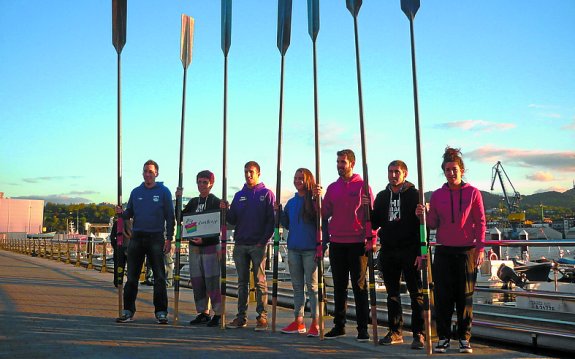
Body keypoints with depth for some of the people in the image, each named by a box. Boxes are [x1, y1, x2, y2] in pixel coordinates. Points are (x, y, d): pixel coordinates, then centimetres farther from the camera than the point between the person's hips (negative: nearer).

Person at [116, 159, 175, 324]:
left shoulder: (163, 192, 1)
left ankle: (161, 312, 6)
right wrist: (121, 213, -9)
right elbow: (130, 213, 14)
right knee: (132, 276, 4)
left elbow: (170, 217, -1)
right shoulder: (136, 192, 12)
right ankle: (128, 311, 11)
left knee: (159, 277, 0)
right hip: (137, 237, 3)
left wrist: (169, 238, -8)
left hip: (156, 238, -3)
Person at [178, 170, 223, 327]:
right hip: (194, 246, 6)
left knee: (212, 281, -9)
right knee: (197, 282, 7)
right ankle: (203, 313, 16)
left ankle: (218, 314, -2)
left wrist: (204, 239, -20)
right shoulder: (193, 202, 15)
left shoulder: (216, 202, -3)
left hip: (210, 246, -6)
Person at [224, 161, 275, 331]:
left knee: (260, 282, -4)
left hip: (258, 245, -5)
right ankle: (241, 316, 14)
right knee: (242, 282, 8)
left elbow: (271, 220, -5)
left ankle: (262, 317, 1)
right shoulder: (239, 195, 15)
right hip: (240, 245, 5)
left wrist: (264, 240, -14)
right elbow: (232, 220, 11)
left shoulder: (266, 194, 1)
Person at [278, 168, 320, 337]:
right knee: (297, 286, 11)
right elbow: (287, 225, 16)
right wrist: (279, 213, 3)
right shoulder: (291, 202, 13)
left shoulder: (315, 200, -5)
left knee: (312, 286, -1)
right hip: (293, 249, 6)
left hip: (310, 250, -6)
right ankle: (298, 321, 19)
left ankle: (316, 323, 4)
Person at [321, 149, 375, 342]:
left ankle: (363, 328, 6)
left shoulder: (362, 185, -1)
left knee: (359, 286, 1)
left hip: (357, 244, -4)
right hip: (336, 243, 5)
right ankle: (339, 325, 19)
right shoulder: (332, 188, 12)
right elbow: (325, 214, 7)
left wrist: (371, 240, -11)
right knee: (339, 287, 11)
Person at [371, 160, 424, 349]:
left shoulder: (414, 195, -2)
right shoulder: (382, 196, 13)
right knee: (392, 294, 11)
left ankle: (419, 334, 1)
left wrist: (421, 251, -15)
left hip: (409, 251, -5)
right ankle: (395, 332, 20)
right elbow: (375, 223, 15)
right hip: (388, 251, 5)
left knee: (416, 293, -2)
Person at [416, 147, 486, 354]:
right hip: (444, 251, 2)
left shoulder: (473, 193, 1)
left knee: (465, 296, 4)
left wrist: (480, 248, -5)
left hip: (467, 251, -2)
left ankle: (464, 338, 14)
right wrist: (424, 215, -12)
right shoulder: (437, 195, 7)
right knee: (442, 296, 3)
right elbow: (433, 224, 8)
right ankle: (443, 337, 12)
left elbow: (480, 222, 1)